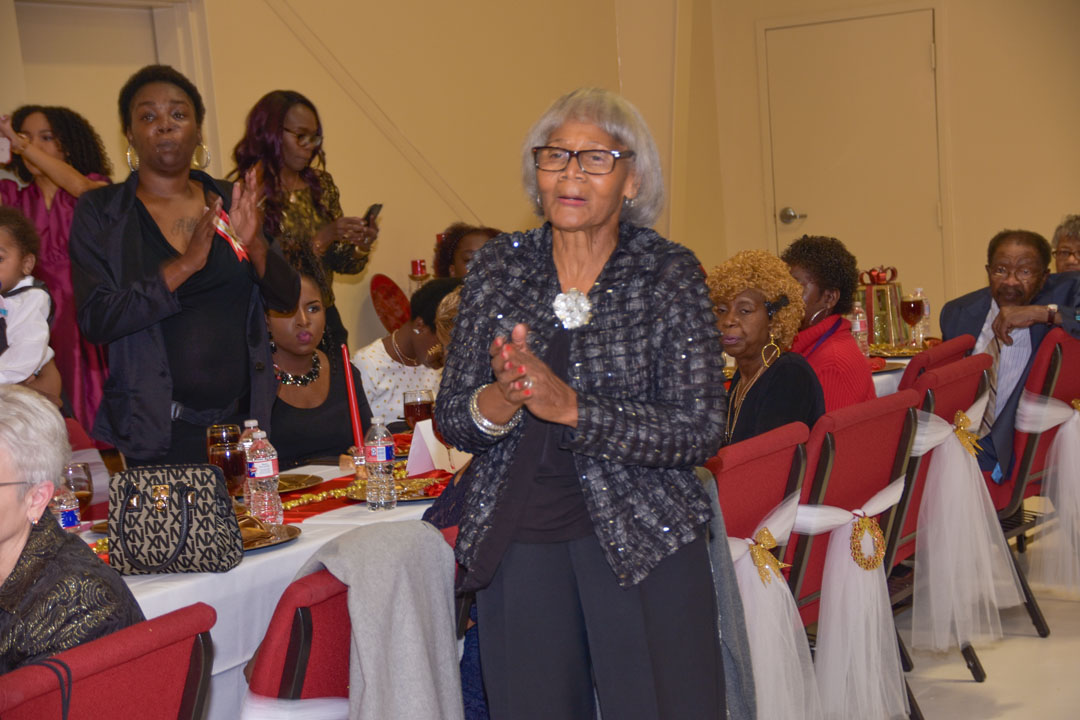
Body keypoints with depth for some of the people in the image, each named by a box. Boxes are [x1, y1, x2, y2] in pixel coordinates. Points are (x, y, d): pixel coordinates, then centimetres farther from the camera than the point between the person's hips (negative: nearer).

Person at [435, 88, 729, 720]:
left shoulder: (670, 274, -4)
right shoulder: (498, 267, 4)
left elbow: (701, 429, -12)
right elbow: (451, 420, 5)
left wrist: (569, 405, -22)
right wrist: (499, 402, -18)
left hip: (643, 541, -2)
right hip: (515, 543, 3)